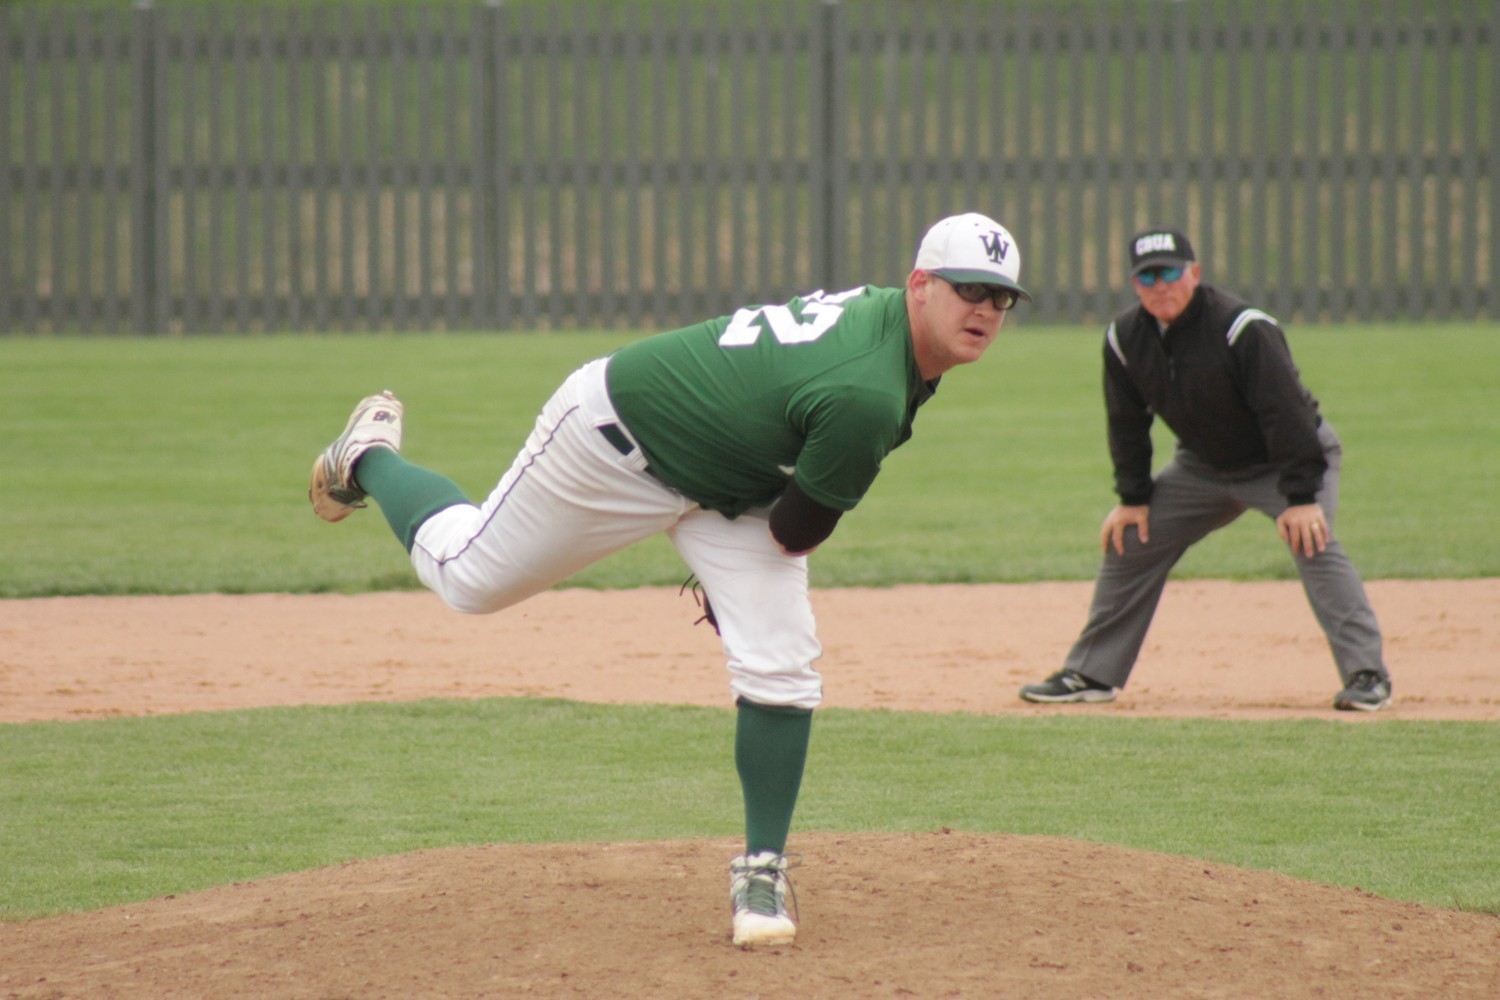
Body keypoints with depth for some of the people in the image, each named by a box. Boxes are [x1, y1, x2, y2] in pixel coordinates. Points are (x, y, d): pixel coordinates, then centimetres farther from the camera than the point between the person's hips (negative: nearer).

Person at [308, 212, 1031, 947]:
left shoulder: (885, 311, -11)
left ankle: (761, 871, 9)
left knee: (781, 669, -6)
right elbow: (794, 535, -22)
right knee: (468, 578, 14)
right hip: (617, 440, -8)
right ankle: (371, 459, 43)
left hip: (732, 487, 8)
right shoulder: (866, 398, -38)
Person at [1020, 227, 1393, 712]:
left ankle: (1367, 675, -27)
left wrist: (1302, 497, -32)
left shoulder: (1244, 330, -29)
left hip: (1287, 460, -6)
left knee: (1312, 541, -27)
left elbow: (1286, 412, -29)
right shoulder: (1125, 338, -11)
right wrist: (1132, 498, -1)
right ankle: (1092, 675, 13)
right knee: (1129, 541, 3)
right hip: (1203, 466, 6)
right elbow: (1127, 424, 3)